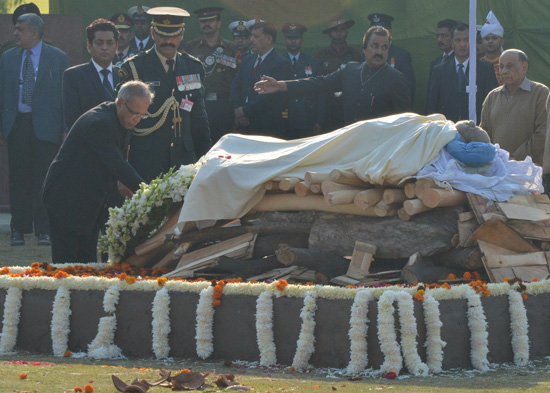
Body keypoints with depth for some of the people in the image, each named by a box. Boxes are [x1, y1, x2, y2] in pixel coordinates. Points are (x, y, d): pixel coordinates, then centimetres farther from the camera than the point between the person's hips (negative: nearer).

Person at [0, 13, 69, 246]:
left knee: (43, 179, -3)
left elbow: (65, 94, 2)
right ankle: (19, 229, 10)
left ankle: (43, 230, 3)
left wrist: (65, 127, -5)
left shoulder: (58, 58, 2)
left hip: (45, 127, -3)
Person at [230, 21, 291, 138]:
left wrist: (245, 110, -15)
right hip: (245, 124, 6)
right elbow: (236, 86, 14)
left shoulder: (281, 64, -8)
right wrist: (237, 109, -5)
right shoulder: (247, 61, 17)